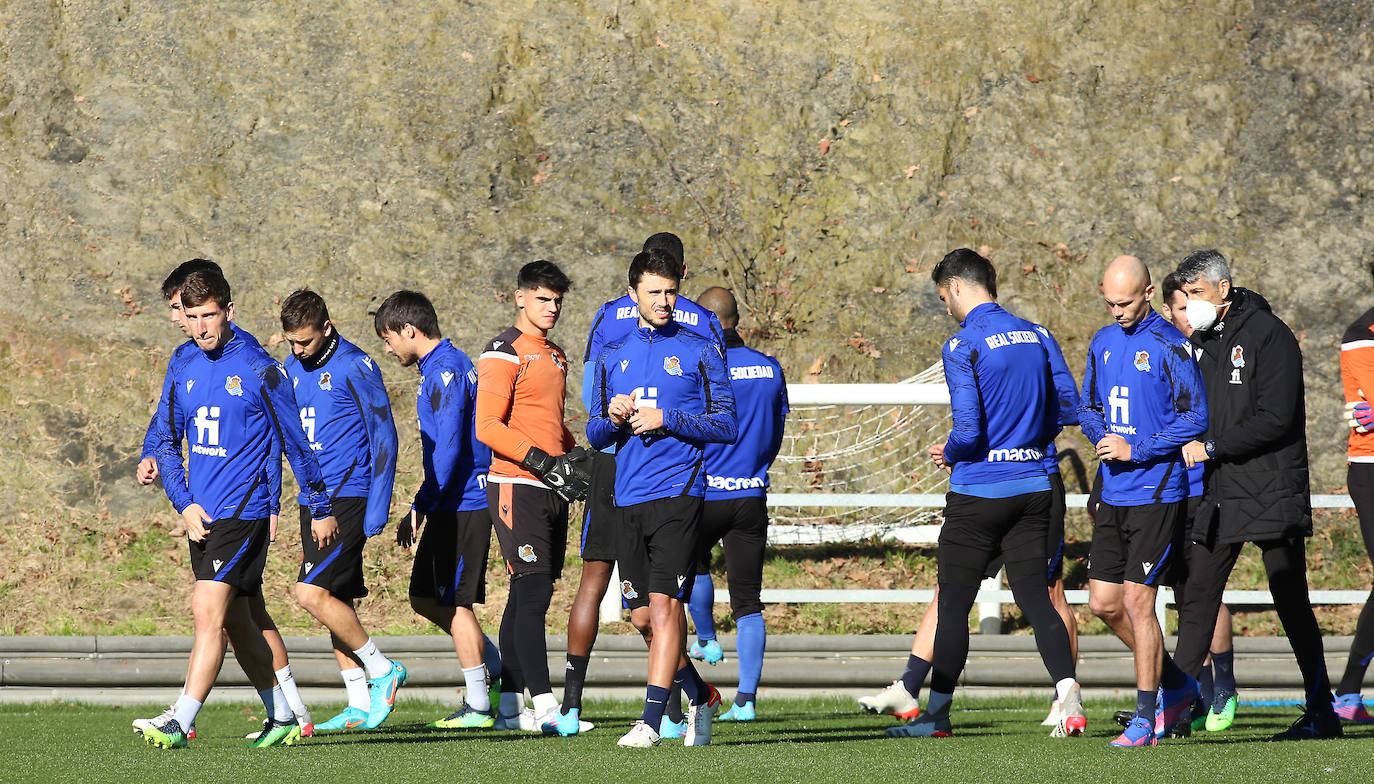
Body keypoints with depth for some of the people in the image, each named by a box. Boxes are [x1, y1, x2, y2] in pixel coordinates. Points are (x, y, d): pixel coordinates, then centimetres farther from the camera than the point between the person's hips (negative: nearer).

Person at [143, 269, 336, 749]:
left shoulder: (258, 370, -9)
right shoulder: (183, 371, 8)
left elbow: (295, 443, -2)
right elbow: (167, 442, 14)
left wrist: (321, 510, 3)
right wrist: (184, 504, 1)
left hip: (242, 511, -7)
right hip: (201, 515, 7)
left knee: (209, 611, -16)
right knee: (235, 621, 12)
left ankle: (180, 723, -19)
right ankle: (283, 718, 24)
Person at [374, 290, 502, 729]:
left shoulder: (444, 372, -16)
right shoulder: (446, 366, 16)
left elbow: (448, 449, -22)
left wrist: (420, 508, -19)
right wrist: (424, 507, 22)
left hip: (462, 506, -10)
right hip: (453, 506, 10)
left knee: (455, 602, -4)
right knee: (424, 597, 14)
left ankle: (478, 706, 2)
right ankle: (495, 667, 21)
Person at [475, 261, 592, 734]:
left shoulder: (556, 357, 20)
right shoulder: (504, 353, -6)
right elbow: (487, 427, -14)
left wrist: (576, 459, 10)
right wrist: (544, 463, -19)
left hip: (552, 491, 8)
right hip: (516, 486, -8)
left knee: (527, 597, 9)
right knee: (533, 592, -14)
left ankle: (509, 707, 12)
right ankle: (544, 706, -19)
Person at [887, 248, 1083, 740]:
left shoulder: (962, 346, -12)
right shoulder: (1034, 336, 9)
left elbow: (968, 430, -18)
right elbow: (1054, 419, 14)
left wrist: (948, 454, 1)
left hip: (978, 492, -6)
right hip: (1032, 486, 6)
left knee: (954, 602, 4)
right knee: (1034, 597, 5)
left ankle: (937, 714, 11)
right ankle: (1067, 690, -14)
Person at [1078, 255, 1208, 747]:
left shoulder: (1169, 347, -10)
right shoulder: (1103, 343, 12)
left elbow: (1195, 417, -11)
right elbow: (1088, 406, 20)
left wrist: (1136, 450, -15)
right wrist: (1103, 438, -1)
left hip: (1156, 493, -7)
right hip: (1113, 495, 7)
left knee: (1137, 602, -7)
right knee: (1104, 603, 7)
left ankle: (1145, 720, 1)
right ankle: (1177, 684, 25)